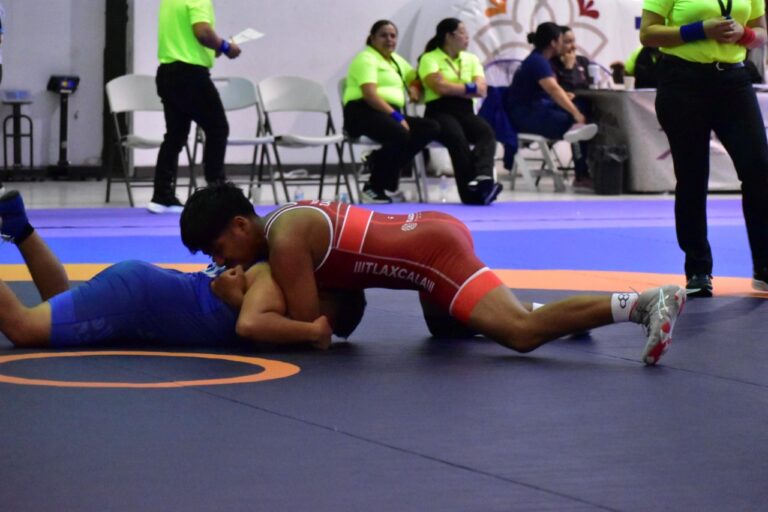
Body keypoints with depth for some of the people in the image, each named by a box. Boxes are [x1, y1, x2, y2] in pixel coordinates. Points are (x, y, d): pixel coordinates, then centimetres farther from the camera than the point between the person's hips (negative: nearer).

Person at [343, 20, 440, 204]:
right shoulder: (366, 59, -1)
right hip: (364, 113, -9)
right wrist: (396, 116, -22)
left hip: (392, 114, 9)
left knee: (431, 128, -14)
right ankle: (374, 189, -20)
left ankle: (379, 159, -14)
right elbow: (370, 95, -14)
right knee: (400, 134, -36)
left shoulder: (396, 60, 26)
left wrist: (414, 87, 8)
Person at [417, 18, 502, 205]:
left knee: (486, 132, -30)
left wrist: (453, 88, -3)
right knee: (457, 137, -37)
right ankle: (470, 191, -41)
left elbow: (481, 90, 6)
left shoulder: (471, 59, 20)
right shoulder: (429, 59, 4)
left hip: (465, 111, 5)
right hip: (440, 111, -5)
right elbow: (441, 87, -12)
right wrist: (468, 87, 2)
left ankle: (483, 178, -54)